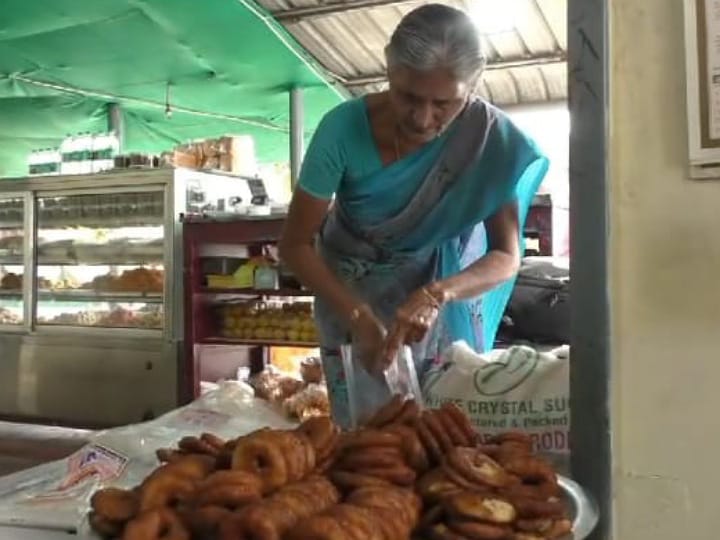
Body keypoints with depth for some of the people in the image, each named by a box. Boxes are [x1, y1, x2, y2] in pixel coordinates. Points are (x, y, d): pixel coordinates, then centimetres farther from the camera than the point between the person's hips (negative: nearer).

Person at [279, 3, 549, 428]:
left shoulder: (491, 138, -23)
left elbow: (507, 256, -20)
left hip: (447, 283, 1)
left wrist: (437, 295, -39)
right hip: (353, 289, 0)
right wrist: (357, 315, -33)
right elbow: (296, 245, -20)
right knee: (366, 421, 0)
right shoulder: (345, 129, -27)